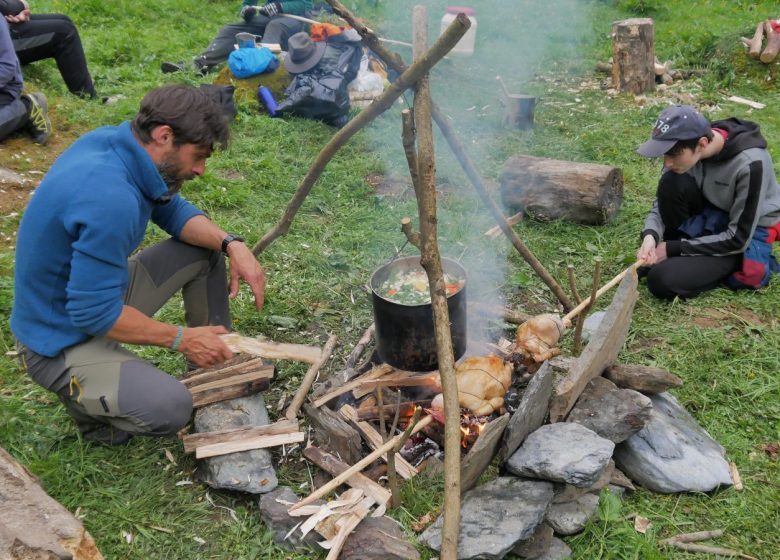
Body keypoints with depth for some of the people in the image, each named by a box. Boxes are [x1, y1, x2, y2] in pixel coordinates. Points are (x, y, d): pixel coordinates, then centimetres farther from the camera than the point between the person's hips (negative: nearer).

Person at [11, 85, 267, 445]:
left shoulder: (114, 140, -7)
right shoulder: (111, 199, -35)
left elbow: (172, 210, 6)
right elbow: (94, 314, -31)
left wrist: (232, 245, -11)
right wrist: (181, 339, -20)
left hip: (96, 291, 9)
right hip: (62, 338, -9)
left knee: (206, 250, 7)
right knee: (171, 408, -29)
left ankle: (217, 363, 19)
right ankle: (85, 396, 3)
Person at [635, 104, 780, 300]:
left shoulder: (749, 164, -32)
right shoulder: (686, 146, -16)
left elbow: (738, 239, -25)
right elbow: (664, 200, -6)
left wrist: (674, 248, -21)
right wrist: (650, 235, -27)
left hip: (749, 234, -6)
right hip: (710, 215, 6)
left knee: (662, 280, -24)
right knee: (672, 183, -25)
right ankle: (677, 257, -7)